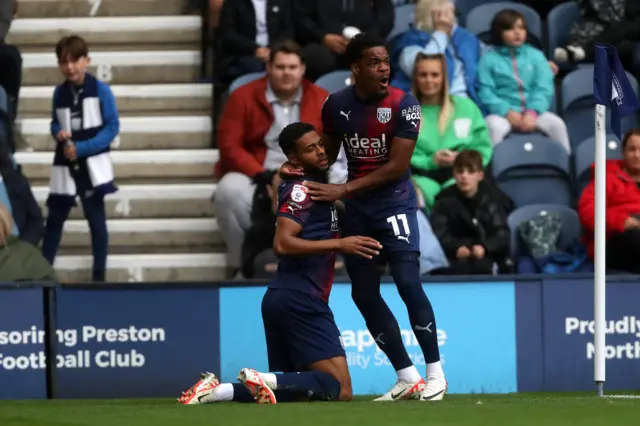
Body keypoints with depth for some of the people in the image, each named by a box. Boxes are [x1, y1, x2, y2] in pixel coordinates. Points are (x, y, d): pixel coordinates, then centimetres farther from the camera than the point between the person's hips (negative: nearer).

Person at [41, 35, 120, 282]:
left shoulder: (100, 90, -9)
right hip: (65, 165, 4)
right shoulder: (59, 92, 4)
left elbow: (112, 127, -10)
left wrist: (81, 148, -17)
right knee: (54, 218, 8)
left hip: (92, 164, -4)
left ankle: (99, 275, 10)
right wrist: (58, 132, -9)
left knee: (95, 217, 2)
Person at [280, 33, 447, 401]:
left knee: (408, 282, -16)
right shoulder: (336, 105, -1)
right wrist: (296, 166, -8)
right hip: (358, 208, 5)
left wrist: (343, 190, -21)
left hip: (394, 202, -5)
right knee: (364, 294, 5)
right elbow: (326, 153, 14)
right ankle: (408, 379, 12)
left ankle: (435, 374, -7)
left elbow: (397, 166, -18)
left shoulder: (403, 104, -14)